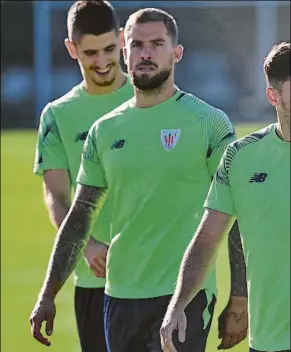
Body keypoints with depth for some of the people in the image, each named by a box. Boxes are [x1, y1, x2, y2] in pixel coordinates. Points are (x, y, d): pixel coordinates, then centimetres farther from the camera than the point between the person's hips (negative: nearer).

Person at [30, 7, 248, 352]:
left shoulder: (210, 123, -3)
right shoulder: (104, 131, 9)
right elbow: (79, 217, 13)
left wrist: (238, 302, -6)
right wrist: (48, 295, 8)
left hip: (186, 294, -5)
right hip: (120, 294, 5)